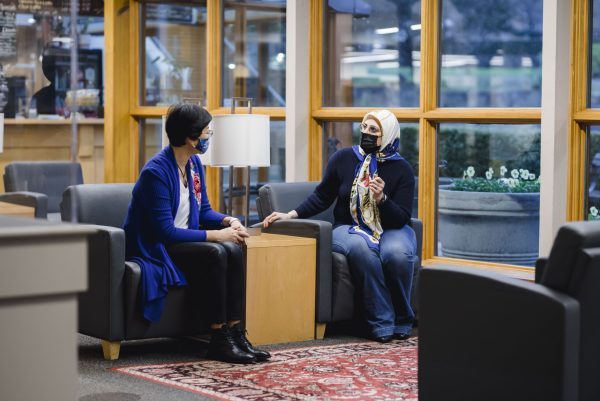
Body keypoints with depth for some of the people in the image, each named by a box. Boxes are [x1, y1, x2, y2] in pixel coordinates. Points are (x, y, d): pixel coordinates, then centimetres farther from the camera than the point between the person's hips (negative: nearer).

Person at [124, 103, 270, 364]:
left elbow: (204, 210, 16)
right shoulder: (156, 172, -21)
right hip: (156, 247, -7)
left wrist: (228, 221, -6)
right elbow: (165, 232, -24)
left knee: (233, 250, -20)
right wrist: (215, 235, -23)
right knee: (216, 253, -29)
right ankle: (219, 340, -24)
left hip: (183, 240, 8)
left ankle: (235, 333, -19)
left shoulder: (194, 163, 4)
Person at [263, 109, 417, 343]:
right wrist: (291, 215, -3)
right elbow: (322, 197, 9)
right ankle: (382, 324, -27)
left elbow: (402, 218, -7)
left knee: (397, 254, -36)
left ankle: (402, 321, -12)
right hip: (349, 228, 0)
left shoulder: (401, 168, -3)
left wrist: (382, 199, -25)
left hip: (390, 229, 0)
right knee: (361, 249, -37)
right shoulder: (343, 158, 0)